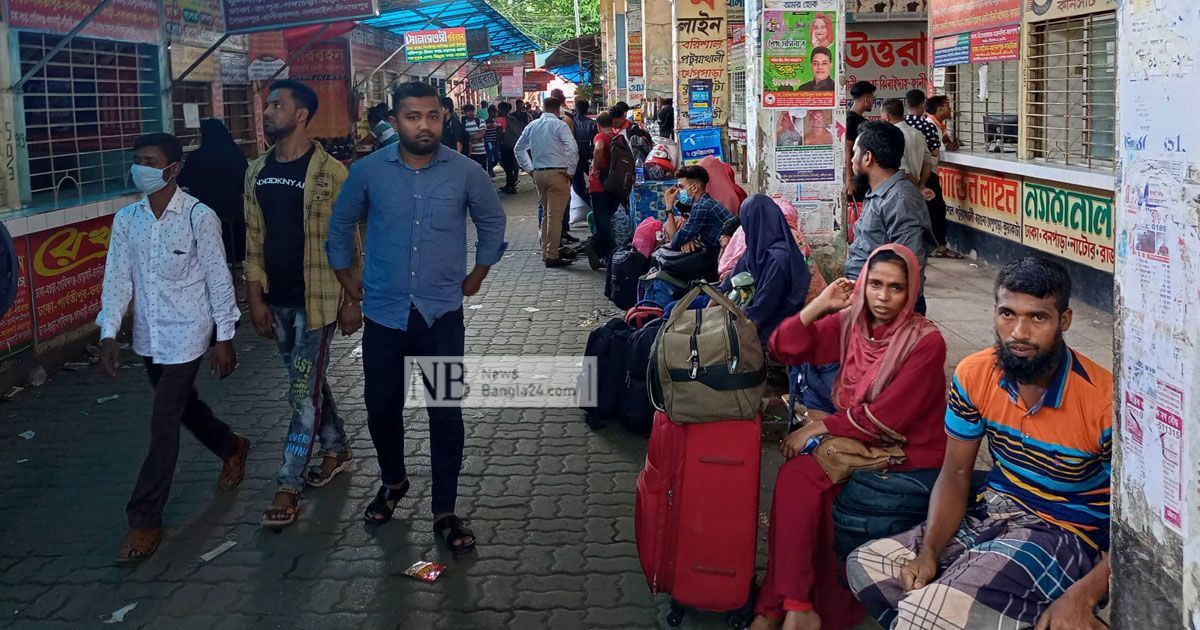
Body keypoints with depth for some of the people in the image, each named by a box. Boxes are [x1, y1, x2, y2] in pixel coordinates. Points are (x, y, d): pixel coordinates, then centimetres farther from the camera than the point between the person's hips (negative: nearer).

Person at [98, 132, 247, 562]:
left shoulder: (199, 217, -14)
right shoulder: (126, 219, 0)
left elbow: (218, 279, -10)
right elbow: (117, 279, 2)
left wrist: (224, 338, -8)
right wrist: (108, 335, -4)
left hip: (186, 336, -6)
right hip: (148, 336, 6)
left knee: (163, 425, -6)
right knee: (182, 406, 22)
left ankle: (145, 521, 4)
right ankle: (232, 449, 50)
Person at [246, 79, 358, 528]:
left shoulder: (329, 172, -11)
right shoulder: (258, 172, 7)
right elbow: (254, 239, 11)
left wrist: (351, 300, -10)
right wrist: (255, 297, 7)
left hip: (316, 298, -6)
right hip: (276, 299, 6)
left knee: (304, 390, -3)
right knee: (308, 381, 18)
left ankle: (289, 486, 2)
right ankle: (336, 449, 36)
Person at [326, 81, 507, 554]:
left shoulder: (465, 173, -5)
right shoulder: (368, 171, -3)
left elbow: (493, 222, 13)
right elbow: (341, 223, 14)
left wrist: (477, 274, 13)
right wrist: (345, 275, 15)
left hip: (442, 314, -1)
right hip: (384, 314, 1)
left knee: (446, 414, 0)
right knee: (381, 407, 11)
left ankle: (445, 511, 13)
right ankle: (393, 481, 39)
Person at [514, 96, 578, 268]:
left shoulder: (532, 126, 11)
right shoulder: (559, 125, -8)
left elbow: (519, 148, 19)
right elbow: (573, 148, -18)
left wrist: (529, 168, 19)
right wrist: (570, 171, -9)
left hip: (538, 174, 6)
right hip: (557, 173, -6)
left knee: (547, 213, 18)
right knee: (555, 216, -4)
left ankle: (545, 252, 21)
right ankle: (552, 256, -4)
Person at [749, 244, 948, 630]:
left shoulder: (926, 341, -13)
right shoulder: (849, 323, 3)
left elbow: (884, 417, -18)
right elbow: (782, 349, 0)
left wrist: (816, 429, -14)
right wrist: (821, 305, -9)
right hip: (855, 439, 5)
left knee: (801, 476, -25)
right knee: (797, 476, -25)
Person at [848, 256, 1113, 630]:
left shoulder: (1103, 401, -21)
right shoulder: (974, 375, -4)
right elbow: (956, 473, 3)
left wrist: (1081, 597, -32)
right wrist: (928, 552, -14)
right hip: (993, 515, 7)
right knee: (865, 565, -4)